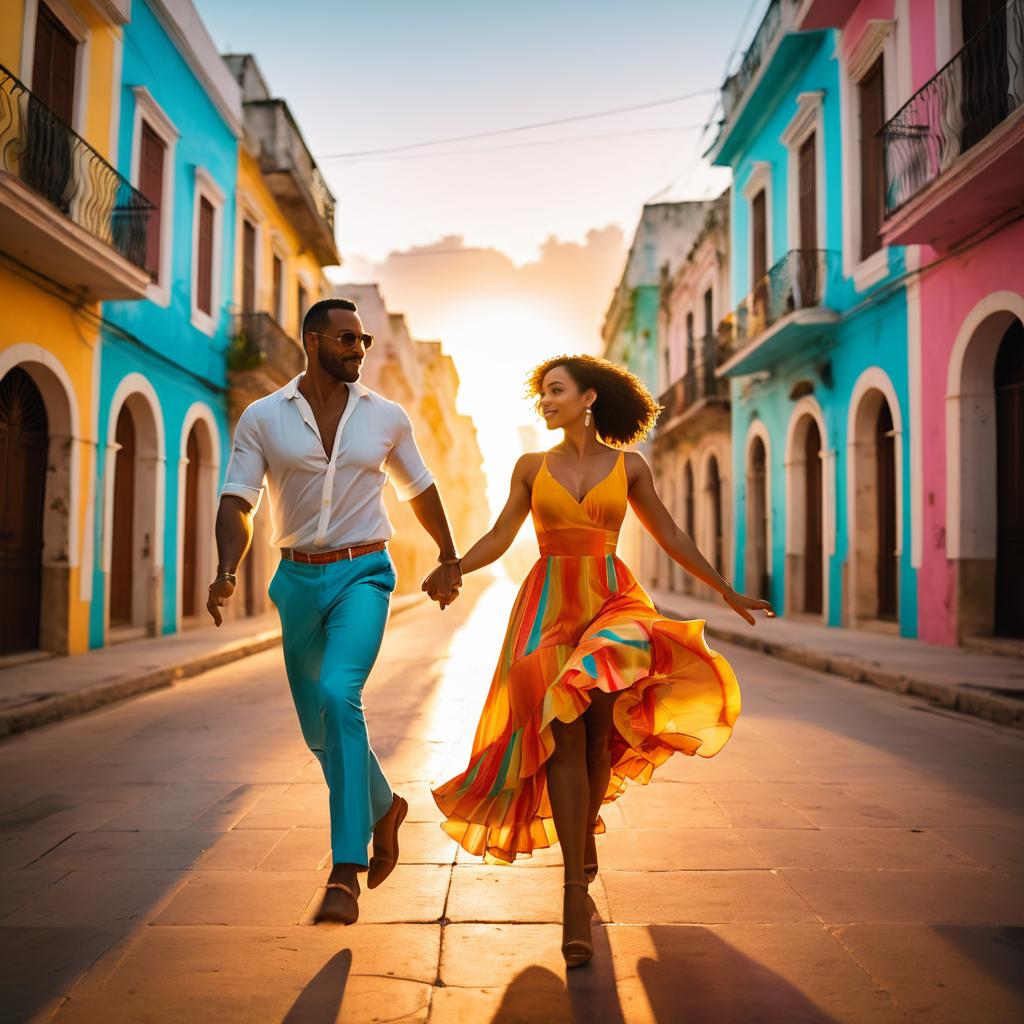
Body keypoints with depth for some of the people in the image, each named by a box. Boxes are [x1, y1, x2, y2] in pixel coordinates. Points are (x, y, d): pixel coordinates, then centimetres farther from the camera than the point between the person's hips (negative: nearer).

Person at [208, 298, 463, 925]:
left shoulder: (386, 417, 4)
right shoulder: (263, 418, 0)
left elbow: (420, 489, 17)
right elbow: (237, 502, -5)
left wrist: (450, 558, 22)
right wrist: (227, 573, -22)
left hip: (364, 574, -2)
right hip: (298, 579, 2)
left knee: (339, 696, -24)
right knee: (318, 725, 11)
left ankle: (347, 871, -18)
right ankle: (383, 807, 40)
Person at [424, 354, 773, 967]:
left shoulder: (628, 466, 7)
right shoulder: (532, 467, 10)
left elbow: (671, 536, 14)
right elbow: (499, 538, 9)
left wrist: (728, 592, 17)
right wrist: (451, 570, -6)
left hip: (612, 599, 0)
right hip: (549, 606, 0)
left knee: (598, 731, -13)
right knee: (564, 735, -10)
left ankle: (584, 835, 16)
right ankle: (577, 888, -8)